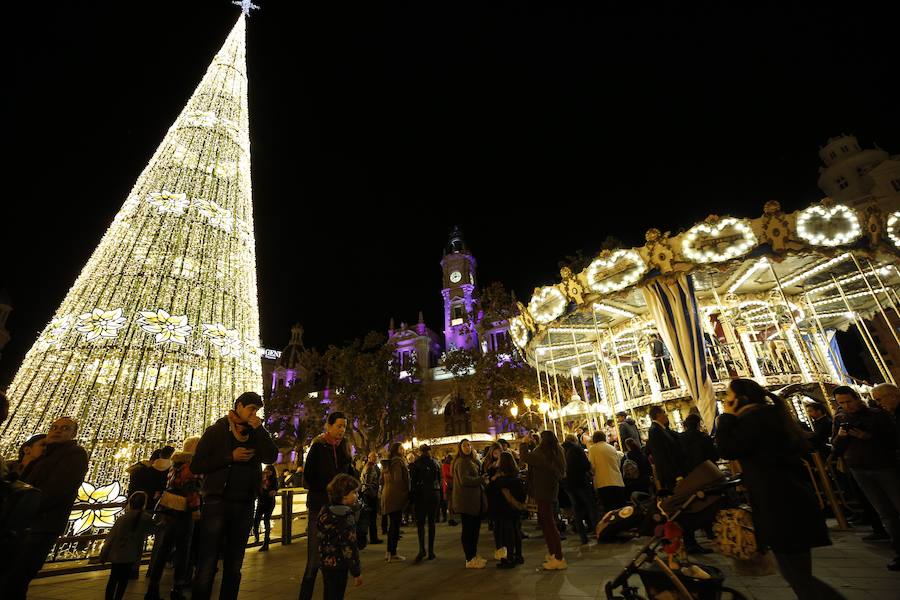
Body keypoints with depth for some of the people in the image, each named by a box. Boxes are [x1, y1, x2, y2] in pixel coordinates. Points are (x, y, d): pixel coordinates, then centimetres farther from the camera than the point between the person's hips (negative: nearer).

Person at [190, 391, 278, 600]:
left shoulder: (256, 434, 8)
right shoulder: (216, 431, 0)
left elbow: (271, 457, -8)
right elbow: (196, 466, -5)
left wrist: (259, 429, -13)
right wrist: (231, 457, -15)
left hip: (244, 505, 4)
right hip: (217, 502, -3)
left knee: (234, 565, 13)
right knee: (207, 565, -3)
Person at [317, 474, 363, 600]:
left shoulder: (324, 511, -1)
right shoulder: (346, 517, -24)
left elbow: (319, 536, 10)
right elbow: (349, 547, -23)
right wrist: (357, 572, -13)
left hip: (324, 562, 8)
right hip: (338, 566, -8)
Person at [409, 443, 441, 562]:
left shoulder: (416, 464, -4)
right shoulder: (435, 463, 3)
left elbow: (413, 481, -6)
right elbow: (439, 480, 5)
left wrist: (412, 496, 2)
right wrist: (440, 496, 10)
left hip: (421, 495, -2)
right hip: (434, 494, 2)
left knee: (420, 522, 5)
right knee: (431, 522, 10)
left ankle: (422, 549, -11)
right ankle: (431, 551, 11)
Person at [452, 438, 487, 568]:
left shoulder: (472, 461, 19)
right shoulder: (461, 461, -12)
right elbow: (464, 480, -22)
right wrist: (482, 479, -18)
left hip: (474, 500, 9)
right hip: (466, 500, -9)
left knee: (475, 528, 15)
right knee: (468, 529, -1)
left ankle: (474, 555, 27)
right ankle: (470, 560, 8)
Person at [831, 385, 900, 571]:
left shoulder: (878, 415, -1)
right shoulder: (840, 420, 7)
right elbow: (836, 450, 7)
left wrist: (868, 437, -21)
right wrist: (839, 436, -13)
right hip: (859, 470, 2)